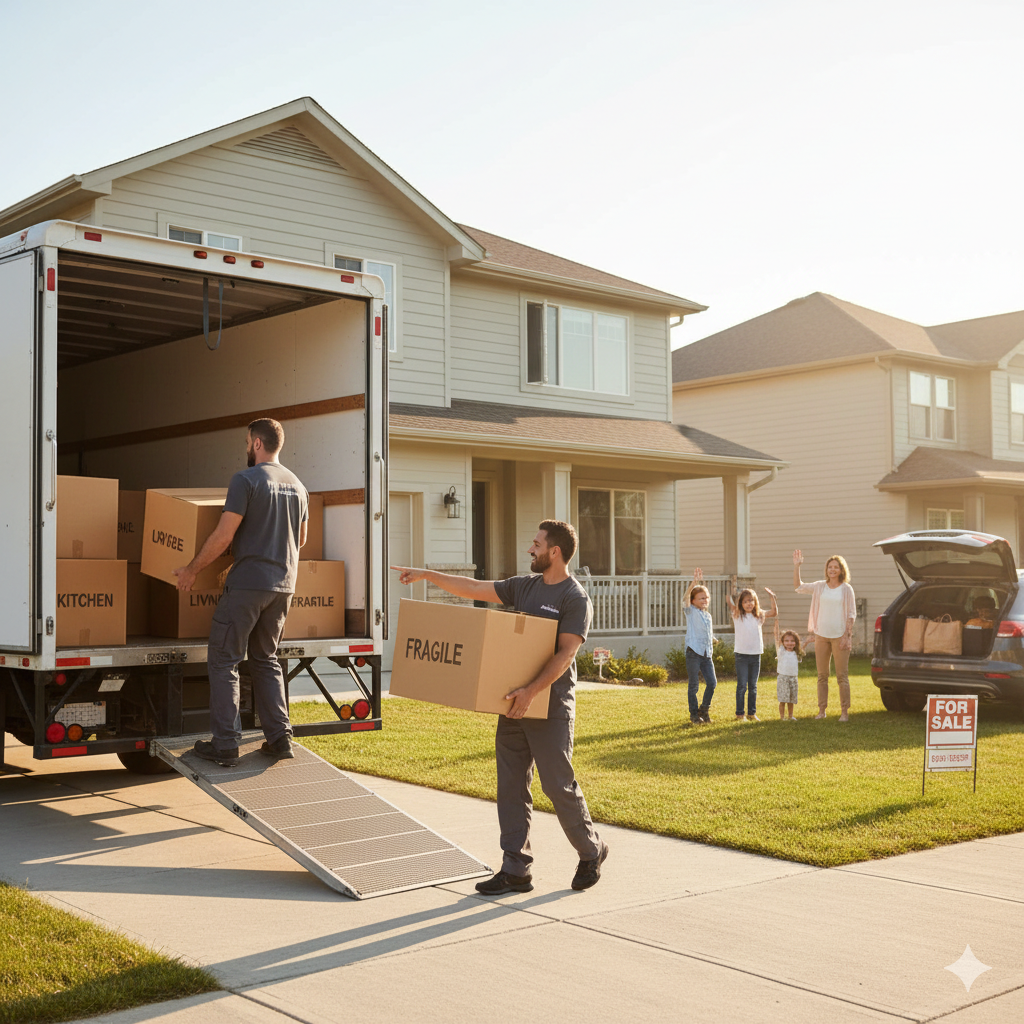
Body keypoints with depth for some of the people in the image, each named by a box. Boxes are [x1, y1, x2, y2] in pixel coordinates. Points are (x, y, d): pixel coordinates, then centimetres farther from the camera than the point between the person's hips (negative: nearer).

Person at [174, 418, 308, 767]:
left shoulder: (246, 480, -10)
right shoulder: (297, 485, 12)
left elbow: (224, 535, -13)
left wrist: (192, 569, -2)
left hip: (248, 582, -7)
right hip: (284, 585, 7)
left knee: (223, 661, 1)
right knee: (266, 660, 16)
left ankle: (225, 745, -1)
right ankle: (279, 738, 11)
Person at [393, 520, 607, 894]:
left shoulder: (575, 599, -9)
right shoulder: (524, 586, 13)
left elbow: (565, 653, -18)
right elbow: (474, 588, 16)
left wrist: (533, 690, -27)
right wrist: (426, 574, 14)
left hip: (550, 706, -7)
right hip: (515, 704, 7)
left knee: (559, 785, -2)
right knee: (511, 787, 6)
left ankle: (592, 852, 20)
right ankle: (515, 870, 12)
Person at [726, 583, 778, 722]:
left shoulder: (759, 615, 9)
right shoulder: (737, 615, -1)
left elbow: (774, 613, 12)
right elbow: (728, 600, -11)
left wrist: (772, 597, 2)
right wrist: (731, 588, -21)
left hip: (756, 654, 3)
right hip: (742, 654, -3)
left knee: (753, 687, 10)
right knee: (742, 686, -2)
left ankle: (752, 713, 19)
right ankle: (740, 714, 5)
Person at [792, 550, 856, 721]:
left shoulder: (846, 589, -1)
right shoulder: (819, 587, 8)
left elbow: (851, 614, -1)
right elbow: (799, 586, 7)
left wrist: (847, 635, -10)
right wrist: (796, 566, -3)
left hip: (839, 636, -4)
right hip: (821, 635, 4)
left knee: (842, 675, -2)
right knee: (822, 675, 9)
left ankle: (844, 711, 3)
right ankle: (821, 710, 16)